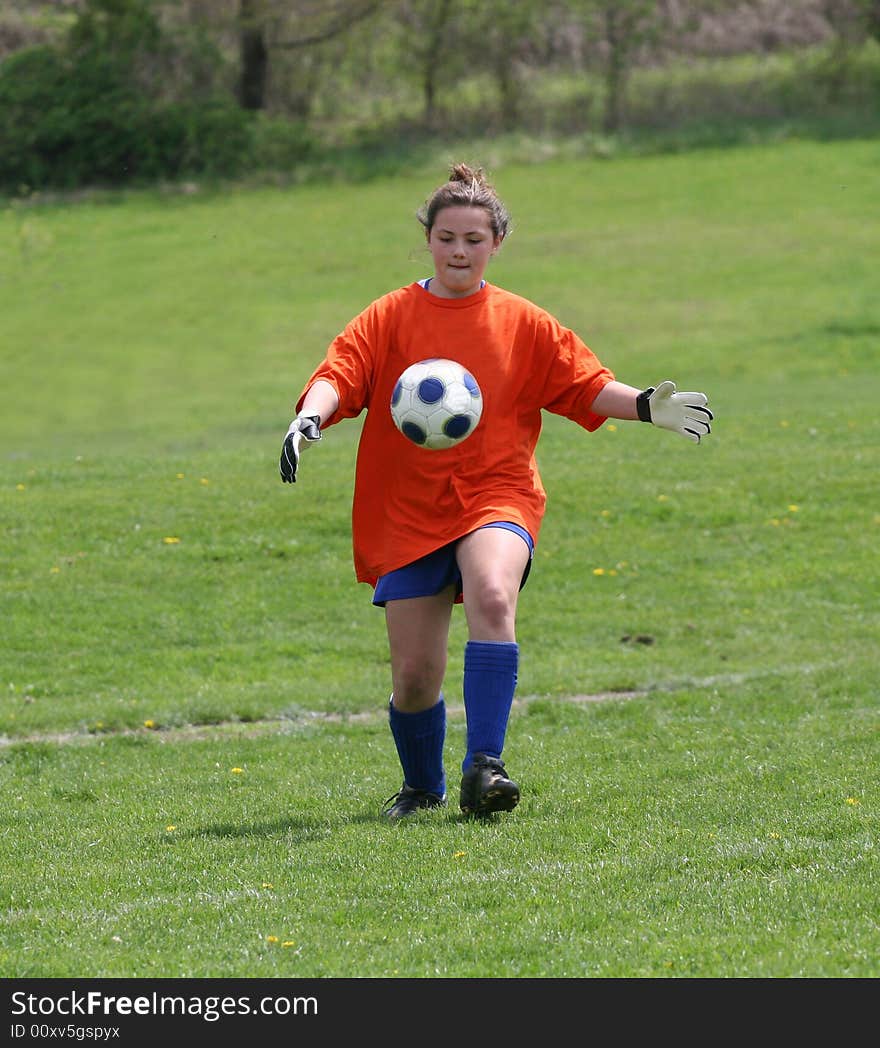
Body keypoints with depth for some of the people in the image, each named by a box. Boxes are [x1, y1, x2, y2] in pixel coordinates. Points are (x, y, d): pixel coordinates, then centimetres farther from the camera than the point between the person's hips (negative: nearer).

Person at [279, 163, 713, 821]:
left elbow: (586, 385, 11)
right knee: (415, 675, 0)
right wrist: (310, 420, -26)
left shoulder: (523, 324, 8)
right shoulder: (392, 317, 5)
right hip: (407, 513, 1)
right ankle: (423, 786, 30)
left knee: (492, 597, -34)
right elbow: (340, 373, -7)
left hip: (497, 496, -1)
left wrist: (646, 406, -5)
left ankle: (484, 766, -35)